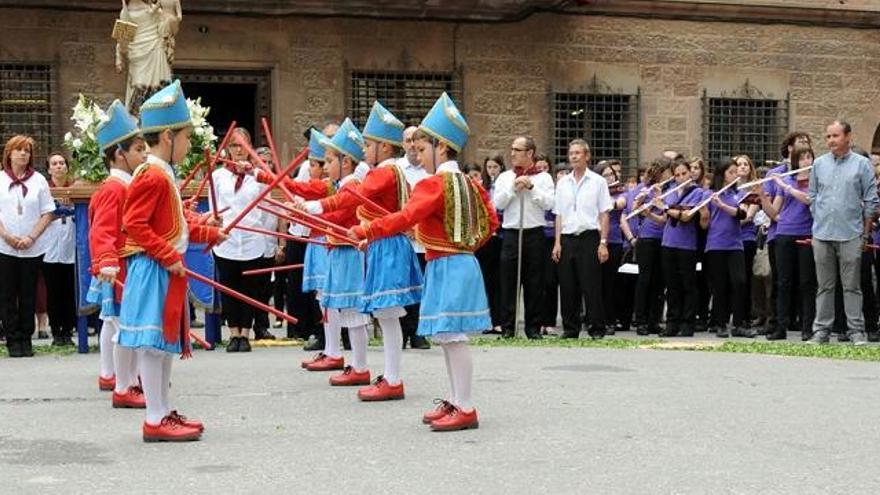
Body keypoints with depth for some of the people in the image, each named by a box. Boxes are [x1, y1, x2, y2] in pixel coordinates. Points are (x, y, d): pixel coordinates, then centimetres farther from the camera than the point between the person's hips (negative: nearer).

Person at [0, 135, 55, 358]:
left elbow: (47, 214, 2)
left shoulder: (38, 180, 4)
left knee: (28, 295, 4)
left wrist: (31, 237, -9)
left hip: (33, 248, 0)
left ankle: (26, 339, 11)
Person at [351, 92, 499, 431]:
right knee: (448, 337, 15)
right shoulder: (468, 183, 13)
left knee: (452, 336, -7)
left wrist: (366, 231, -27)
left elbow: (405, 218, -26)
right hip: (463, 262, 10)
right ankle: (455, 402, 21)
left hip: (445, 267, -10)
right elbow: (491, 222, 18)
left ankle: (465, 409, -5)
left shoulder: (434, 184, -14)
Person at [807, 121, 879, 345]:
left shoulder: (862, 164, 1)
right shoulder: (819, 164, 9)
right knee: (825, 286, 7)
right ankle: (821, 330, 11)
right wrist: (818, 224, 9)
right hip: (822, 235, 3)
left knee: (852, 286, 1)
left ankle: (856, 331, 5)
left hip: (851, 236, -3)